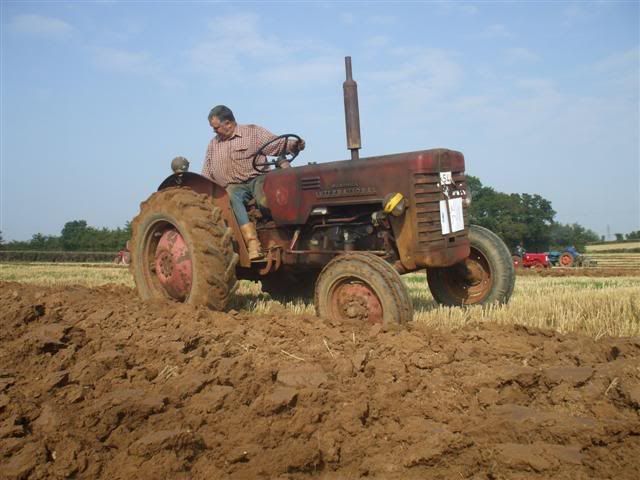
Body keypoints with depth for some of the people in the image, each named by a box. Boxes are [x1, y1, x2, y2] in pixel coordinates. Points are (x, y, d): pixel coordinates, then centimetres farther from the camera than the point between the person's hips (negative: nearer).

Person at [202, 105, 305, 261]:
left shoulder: (253, 132, 7)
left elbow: (277, 144, -3)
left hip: (256, 179, -2)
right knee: (232, 197, -34)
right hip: (233, 186, 2)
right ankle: (252, 243, -46)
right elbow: (207, 175, 24)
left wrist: (293, 145, -23)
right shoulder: (213, 144, 21)